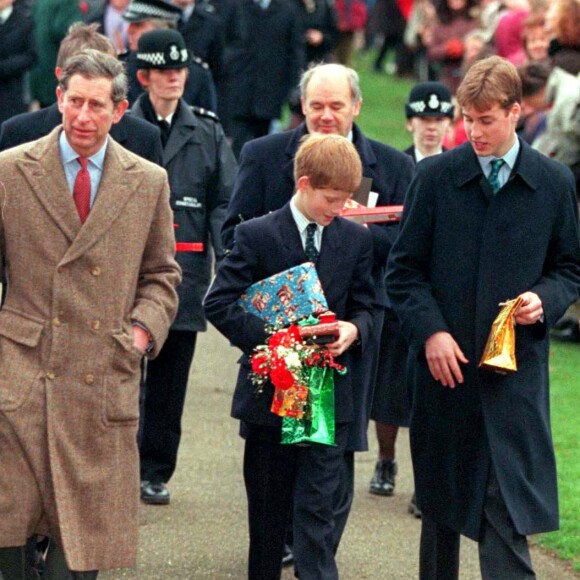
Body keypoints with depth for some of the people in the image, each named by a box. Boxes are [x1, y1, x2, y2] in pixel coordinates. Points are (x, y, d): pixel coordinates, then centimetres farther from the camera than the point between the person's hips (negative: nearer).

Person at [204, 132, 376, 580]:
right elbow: (218, 303, -9)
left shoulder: (356, 240, 5)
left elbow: (364, 306, 11)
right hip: (269, 390, -1)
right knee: (268, 506, 10)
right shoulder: (258, 235, -5)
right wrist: (271, 336, -21)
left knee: (317, 507, -5)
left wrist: (353, 329, -13)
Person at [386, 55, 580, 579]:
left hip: (516, 367, -1)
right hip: (443, 361, 1)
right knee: (440, 499, 12)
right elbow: (404, 270, 4)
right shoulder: (435, 177, 1)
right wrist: (430, 331, -10)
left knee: (508, 505, -10)